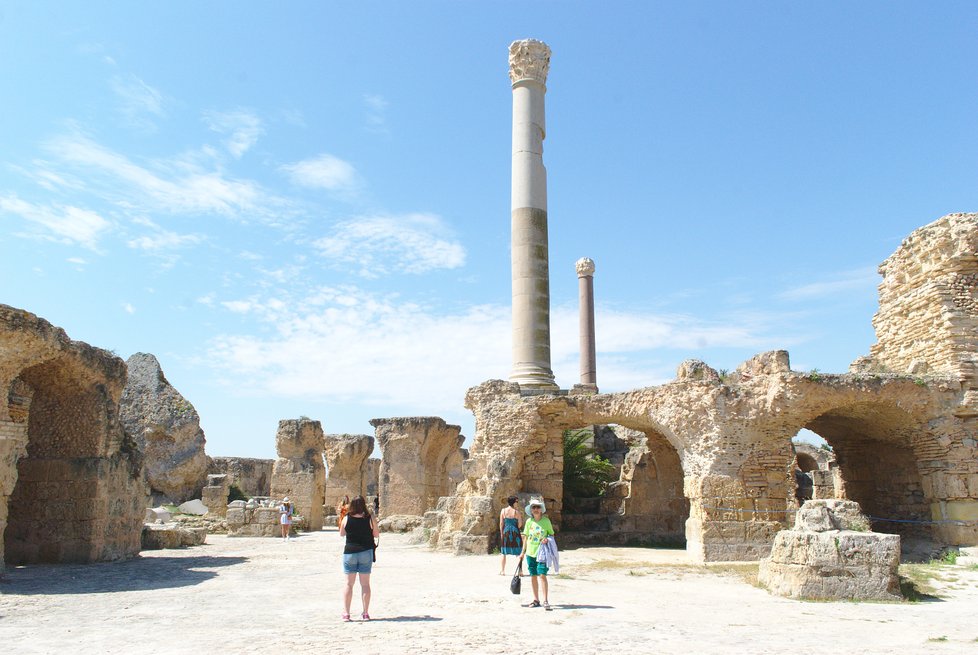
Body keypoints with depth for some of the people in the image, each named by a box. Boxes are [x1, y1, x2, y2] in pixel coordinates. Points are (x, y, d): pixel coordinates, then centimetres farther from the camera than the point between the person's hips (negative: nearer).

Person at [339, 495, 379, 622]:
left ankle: (346, 613, 6)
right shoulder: (370, 519, -8)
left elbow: (341, 534, 8)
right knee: (365, 583, 7)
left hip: (349, 552, 0)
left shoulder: (346, 519, -6)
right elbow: (376, 535, 1)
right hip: (366, 552, 0)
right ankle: (366, 613, 9)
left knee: (349, 583, 8)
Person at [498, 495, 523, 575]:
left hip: (505, 532, 2)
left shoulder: (503, 510, 0)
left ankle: (502, 570, 13)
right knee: (518, 552, 7)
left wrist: (501, 533, 8)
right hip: (515, 532, -2)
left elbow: (501, 523, 1)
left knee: (504, 553, 12)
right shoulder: (517, 512, -6)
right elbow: (520, 524, -5)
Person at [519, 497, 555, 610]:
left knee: (542, 575, -12)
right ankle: (536, 600, 20)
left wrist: (547, 539, -16)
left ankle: (546, 600, -6)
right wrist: (523, 552, 12)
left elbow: (552, 534, 7)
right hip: (530, 553, 3)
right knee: (533, 576, 9)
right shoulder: (529, 521, 2)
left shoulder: (546, 521, -3)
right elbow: (526, 537, 10)